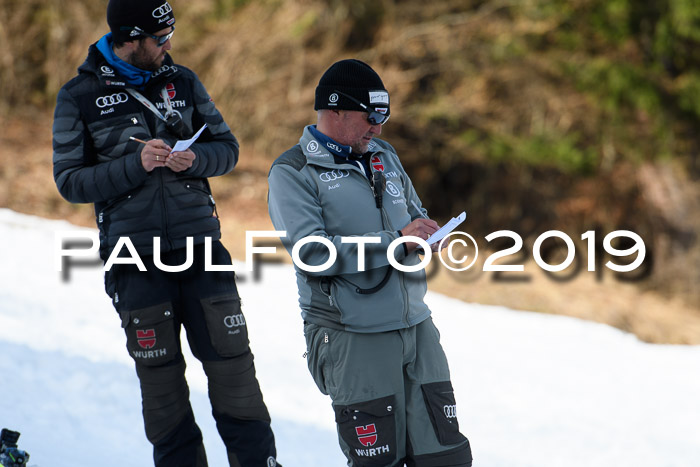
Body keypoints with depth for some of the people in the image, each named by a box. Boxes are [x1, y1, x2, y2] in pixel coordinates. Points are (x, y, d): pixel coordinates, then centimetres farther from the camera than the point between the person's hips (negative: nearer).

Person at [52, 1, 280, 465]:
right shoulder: (80, 97, -1)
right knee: (159, 376, 2)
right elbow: (70, 180, -3)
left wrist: (194, 160, -11)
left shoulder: (182, 82, 7)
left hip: (200, 244, 2)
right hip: (136, 260, -2)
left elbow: (227, 147, 12)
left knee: (232, 360, -2)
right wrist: (136, 165, -16)